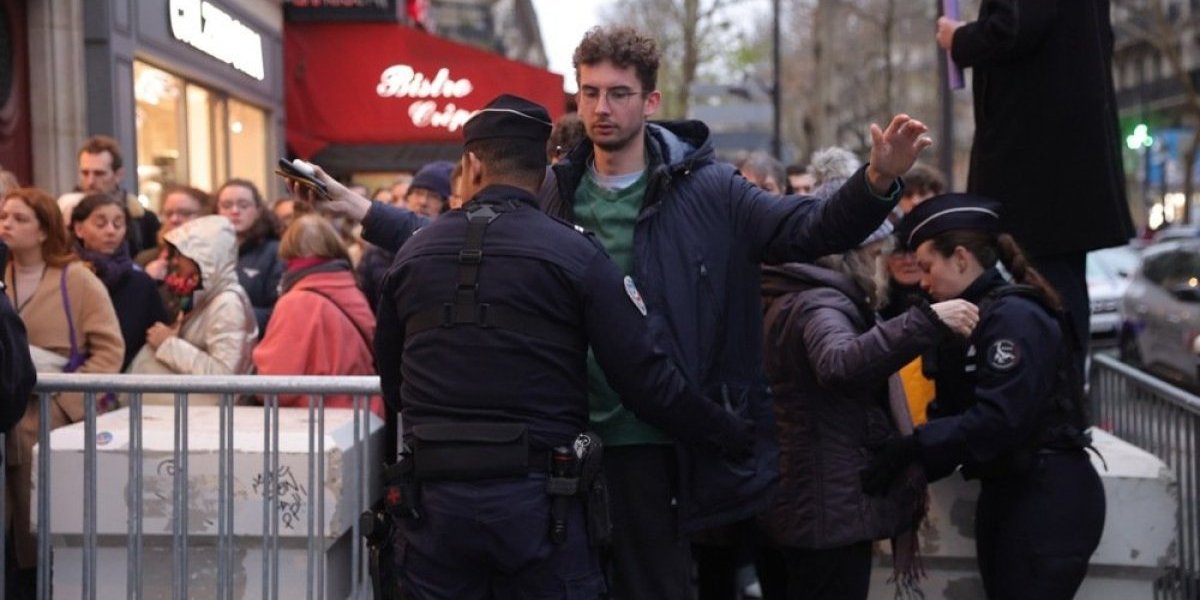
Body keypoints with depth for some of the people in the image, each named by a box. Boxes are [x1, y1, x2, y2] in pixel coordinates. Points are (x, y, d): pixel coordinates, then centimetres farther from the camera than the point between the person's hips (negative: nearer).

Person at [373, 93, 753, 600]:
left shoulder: (412, 254, 4)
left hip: (432, 495, 3)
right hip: (535, 496, -2)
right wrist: (732, 436, 4)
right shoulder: (576, 253, -7)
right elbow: (645, 375, -10)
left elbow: (389, 380, 14)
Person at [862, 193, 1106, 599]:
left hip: (1048, 500, -9)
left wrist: (909, 450, -23)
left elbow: (998, 420, -24)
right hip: (1008, 496, 9)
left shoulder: (1014, 315, -15)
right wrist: (913, 465, -1)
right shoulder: (981, 315, 15)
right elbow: (967, 413, 11)